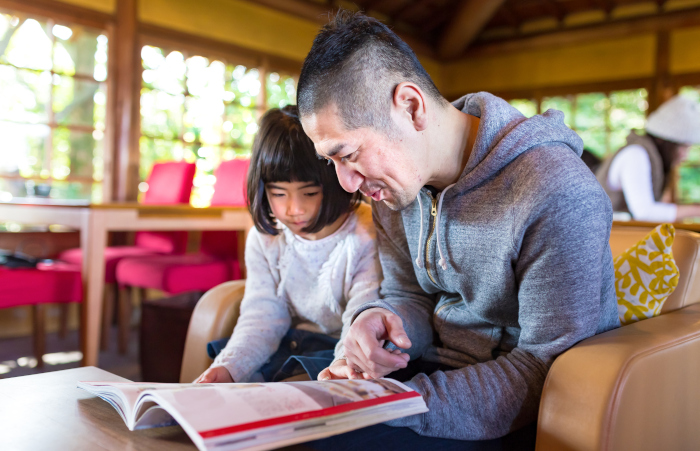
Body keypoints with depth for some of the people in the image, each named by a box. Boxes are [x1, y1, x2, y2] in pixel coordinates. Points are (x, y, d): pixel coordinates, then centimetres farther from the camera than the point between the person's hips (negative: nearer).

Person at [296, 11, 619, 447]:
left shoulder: (558, 195, -25)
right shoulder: (393, 181, 0)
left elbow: (547, 372, -22)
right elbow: (409, 296, 8)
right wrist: (379, 321, -16)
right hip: (433, 371, 6)